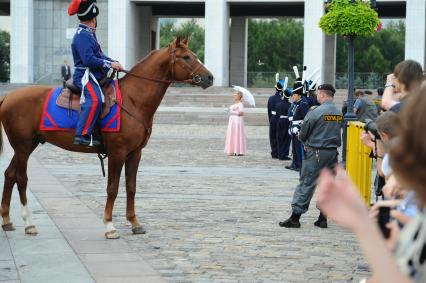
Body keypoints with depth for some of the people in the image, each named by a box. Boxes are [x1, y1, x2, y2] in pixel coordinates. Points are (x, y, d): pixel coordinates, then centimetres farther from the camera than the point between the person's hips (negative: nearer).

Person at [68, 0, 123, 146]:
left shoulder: (89, 34, 18)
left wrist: (114, 62, 8)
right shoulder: (82, 36, -14)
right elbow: (89, 59, -23)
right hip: (85, 76, -11)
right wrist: (110, 64, -18)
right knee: (95, 99, -34)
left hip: (95, 76, 11)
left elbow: (99, 55, 23)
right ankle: (82, 135, -40)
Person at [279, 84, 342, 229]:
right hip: (333, 152, 6)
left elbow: (302, 135, -8)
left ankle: (295, 217, 1)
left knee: (306, 184, -1)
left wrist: (306, 142, 12)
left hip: (316, 153, -6)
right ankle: (323, 219, 13)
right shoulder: (339, 113, 5)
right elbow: (337, 132, 13)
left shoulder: (316, 112, -14)